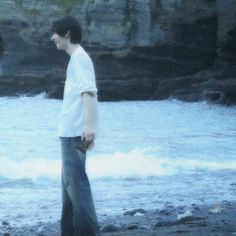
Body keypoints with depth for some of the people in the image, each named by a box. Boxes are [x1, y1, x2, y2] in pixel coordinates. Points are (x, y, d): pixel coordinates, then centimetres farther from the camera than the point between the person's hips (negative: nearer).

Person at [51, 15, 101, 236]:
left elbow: (88, 92, -20)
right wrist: (87, 127, 22)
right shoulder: (76, 58, 19)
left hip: (74, 133, -10)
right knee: (69, 184, 14)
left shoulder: (79, 57, -10)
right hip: (69, 133, 10)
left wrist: (89, 126, -29)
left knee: (76, 184, -12)